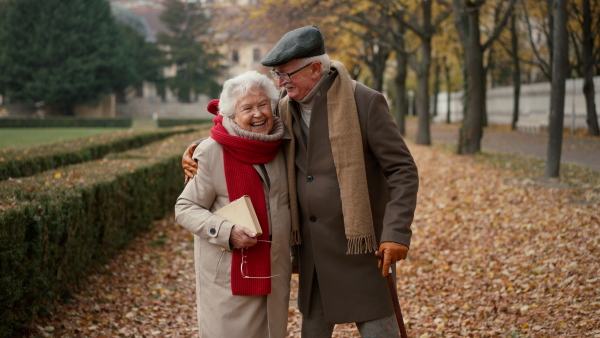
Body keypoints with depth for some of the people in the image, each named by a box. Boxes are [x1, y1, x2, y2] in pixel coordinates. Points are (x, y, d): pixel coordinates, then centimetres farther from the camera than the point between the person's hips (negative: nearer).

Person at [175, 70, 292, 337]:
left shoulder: (280, 147, 3)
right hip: (228, 271, -5)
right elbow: (185, 209, -10)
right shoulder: (213, 152, -13)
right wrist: (226, 232, -24)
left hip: (273, 270, 5)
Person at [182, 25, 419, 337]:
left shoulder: (364, 102, -15)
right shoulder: (286, 107, 3)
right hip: (314, 246, 6)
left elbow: (403, 171, -15)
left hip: (360, 242, -6)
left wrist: (397, 232, -24)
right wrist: (198, 150, 0)